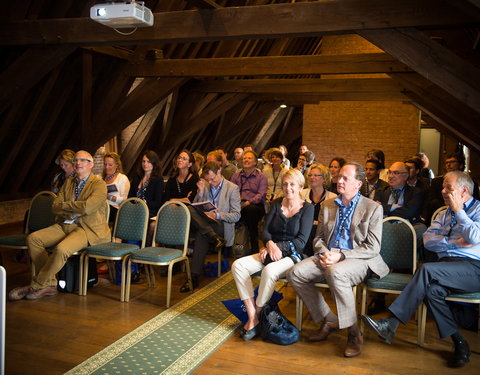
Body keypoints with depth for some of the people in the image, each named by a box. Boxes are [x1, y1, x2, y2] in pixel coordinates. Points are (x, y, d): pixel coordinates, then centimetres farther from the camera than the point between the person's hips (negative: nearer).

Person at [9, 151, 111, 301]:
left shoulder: (99, 184, -6)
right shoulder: (68, 182, 17)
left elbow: (86, 207, -21)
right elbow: (55, 207, 8)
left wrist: (65, 205, -6)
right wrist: (74, 209, -10)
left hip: (88, 229, -7)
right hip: (65, 225, 7)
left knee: (61, 249, -33)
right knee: (33, 238, -12)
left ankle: (37, 285, -11)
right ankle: (49, 284, -8)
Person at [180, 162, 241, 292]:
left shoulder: (232, 188, 3)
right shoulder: (205, 186, 16)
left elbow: (236, 216, -3)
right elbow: (196, 206, 10)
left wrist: (217, 215, -19)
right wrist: (201, 192, -4)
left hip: (220, 225, -4)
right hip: (202, 222, 5)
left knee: (201, 234, -37)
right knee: (189, 209, -28)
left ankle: (194, 276, -35)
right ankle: (214, 237, -31)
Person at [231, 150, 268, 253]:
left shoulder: (261, 177, 13)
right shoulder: (236, 176, 25)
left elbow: (261, 194, -1)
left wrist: (249, 202, -18)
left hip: (255, 205, -2)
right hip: (239, 204, 2)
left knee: (250, 209, -39)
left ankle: (254, 248, -31)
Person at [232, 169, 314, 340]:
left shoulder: (307, 208, -1)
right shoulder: (277, 204, 12)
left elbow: (301, 241, -8)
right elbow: (265, 230, 6)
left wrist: (278, 247, -16)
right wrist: (270, 244, -16)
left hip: (292, 255, -5)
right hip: (271, 251, 5)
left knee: (269, 271, -37)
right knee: (238, 265, -21)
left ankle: (257, 316, -15)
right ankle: (252, 317, -21)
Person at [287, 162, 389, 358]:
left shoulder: (373, 208, -2)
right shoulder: (327, 205, 14)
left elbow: (372, 248, -8)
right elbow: (318, 237, 16)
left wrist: (341, 255, -18)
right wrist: (324, 253, -8)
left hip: (359, 260, -6)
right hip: (329, 256, 6)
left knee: (336, 273, -38)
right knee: (295, 273, -17)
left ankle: (354, 333, -21)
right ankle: (329, 320, -2)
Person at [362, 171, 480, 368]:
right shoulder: (445, 213, 24)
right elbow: (428, 240, 10)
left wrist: (458, 210, -5)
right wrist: (455, 243, -6)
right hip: (447, 267, 6)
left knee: (427, 269, -31)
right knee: (432, 290, -29)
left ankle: (391, 324, -32)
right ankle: (459, 344, -13)